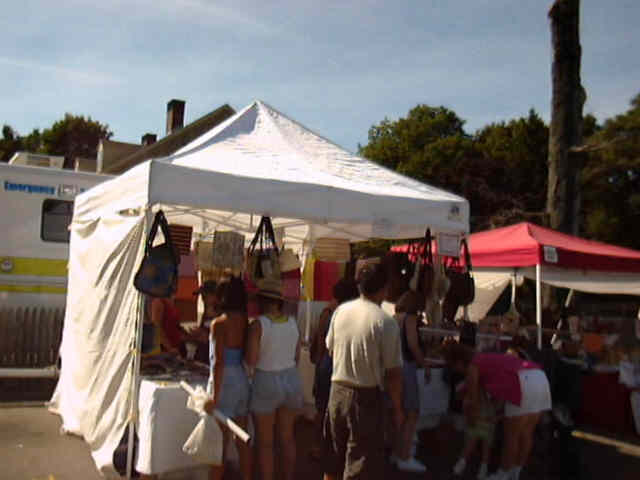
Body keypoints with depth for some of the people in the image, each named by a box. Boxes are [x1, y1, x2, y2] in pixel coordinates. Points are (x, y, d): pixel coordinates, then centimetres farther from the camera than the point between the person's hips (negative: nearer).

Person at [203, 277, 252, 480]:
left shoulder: (219, 323, -14)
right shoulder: (245, 321, 2)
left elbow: (219, 361, -19)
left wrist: (214, 396, -17)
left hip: (225, 382, -6)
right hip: (242, 380, 6)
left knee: (220, 442, 5)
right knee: (242, 440, 16)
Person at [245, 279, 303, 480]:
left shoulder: (258, 324, -15)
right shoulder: (292, 322, 0)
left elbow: (251, 360, -16)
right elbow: (297, 355, 7)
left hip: (266, 383, -5)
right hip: (292, 380, 5)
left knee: (265, 442, 9)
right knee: (287, 437, 18)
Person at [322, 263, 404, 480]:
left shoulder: (340, 311, -1)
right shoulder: (386, 323, -17)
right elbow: (393, 372, -13)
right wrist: (397, 409, -2)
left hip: (337, 389, 5)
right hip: (366, 395, -5)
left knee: (333, 456, 20)